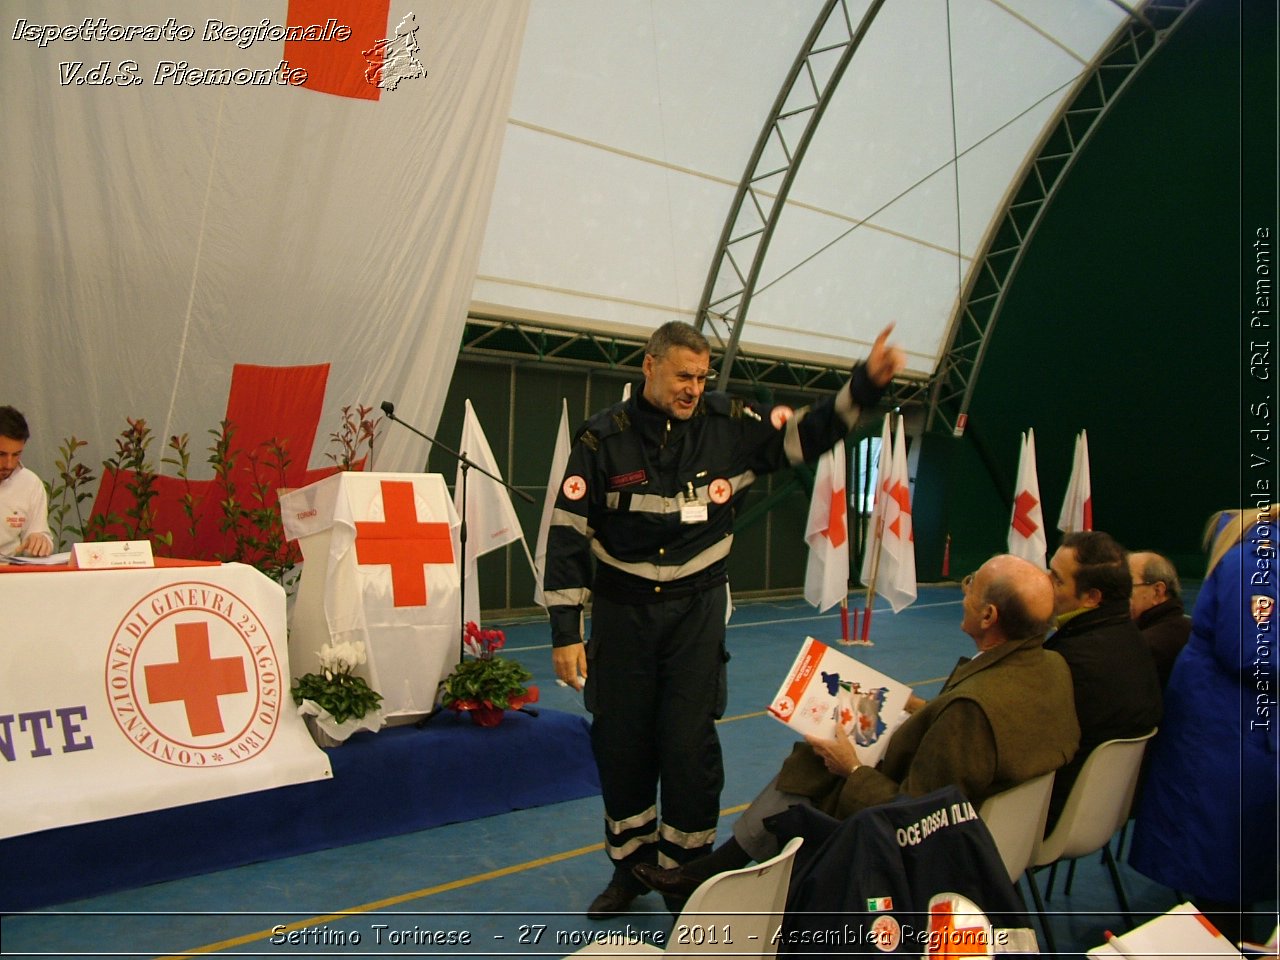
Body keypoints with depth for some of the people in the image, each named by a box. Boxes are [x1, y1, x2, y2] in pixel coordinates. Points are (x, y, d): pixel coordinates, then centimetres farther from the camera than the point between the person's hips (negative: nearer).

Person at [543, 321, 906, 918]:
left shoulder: (728, 425, -3)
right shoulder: (604, 437, -9)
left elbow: (805, 435, 3)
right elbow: (568, 533, -8)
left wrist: (865, 384, -12)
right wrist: (565, 630, -10)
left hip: (697, 608, 0)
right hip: (621, 610, 0)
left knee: (690, 745, -1)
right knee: (620, 742, 8)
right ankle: (631, 867, 30)